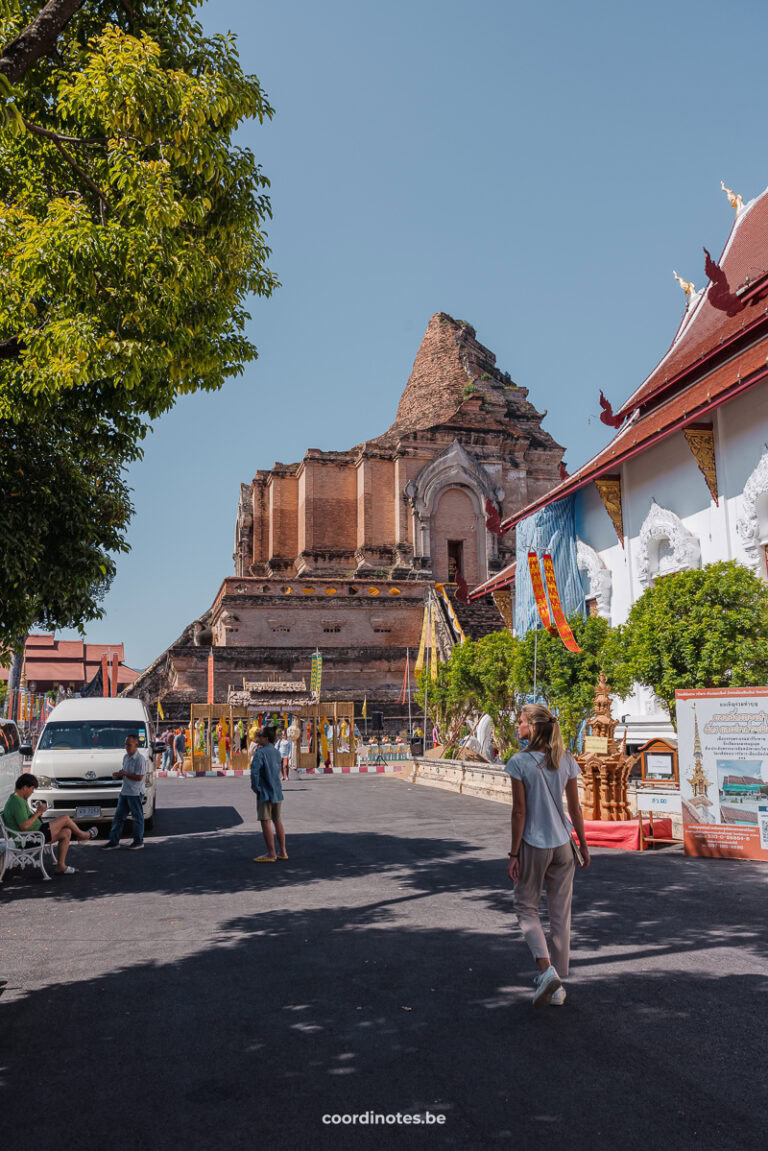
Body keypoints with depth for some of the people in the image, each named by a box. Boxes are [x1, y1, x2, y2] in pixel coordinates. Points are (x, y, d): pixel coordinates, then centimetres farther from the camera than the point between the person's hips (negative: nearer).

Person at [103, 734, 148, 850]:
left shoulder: (140, 759, -16)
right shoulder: (126, 757, 10)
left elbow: (139, 777, -19)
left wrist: (124, 773, -17)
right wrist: (118, 774, 0)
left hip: (135, 793, -8)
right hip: (124, 791, 8)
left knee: (137, 817, 3)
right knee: (118, 816, 9)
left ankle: (139, 841, 14)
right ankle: (113, 841, 15)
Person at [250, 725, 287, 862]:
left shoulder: (260, 753, -15)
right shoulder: (276, 752, 10)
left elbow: (254, 771, -29)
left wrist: (255, 788, -13)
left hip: (265, 793, -8)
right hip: (277, 792, 8)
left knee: (265, 821, -1)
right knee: (277, 820, 15)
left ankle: (271, 854, 1)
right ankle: (282, 852, 20)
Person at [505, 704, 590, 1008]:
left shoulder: (519, 763, -13)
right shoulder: (566, 761, -1)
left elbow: (519, 811, -13)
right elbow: (575, 807, 3)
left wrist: (514, 853, -6)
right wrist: (583, 845, 13)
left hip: (533, 846, -4)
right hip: (562, 845, 4)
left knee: (526, 907, 13)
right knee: (561, 914, 12)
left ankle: (547, 969, -7)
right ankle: (557, 985, 19)